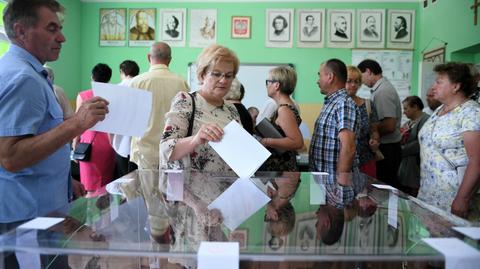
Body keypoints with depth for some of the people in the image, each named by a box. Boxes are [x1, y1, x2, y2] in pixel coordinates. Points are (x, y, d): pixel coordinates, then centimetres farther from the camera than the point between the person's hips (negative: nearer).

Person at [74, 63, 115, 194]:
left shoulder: (83, 96, -2)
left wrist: (75, 146, 8)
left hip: (89, 142, -2)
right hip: (109, 143, 2)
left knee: (91, 187, 3)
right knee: (106, 184, 11)